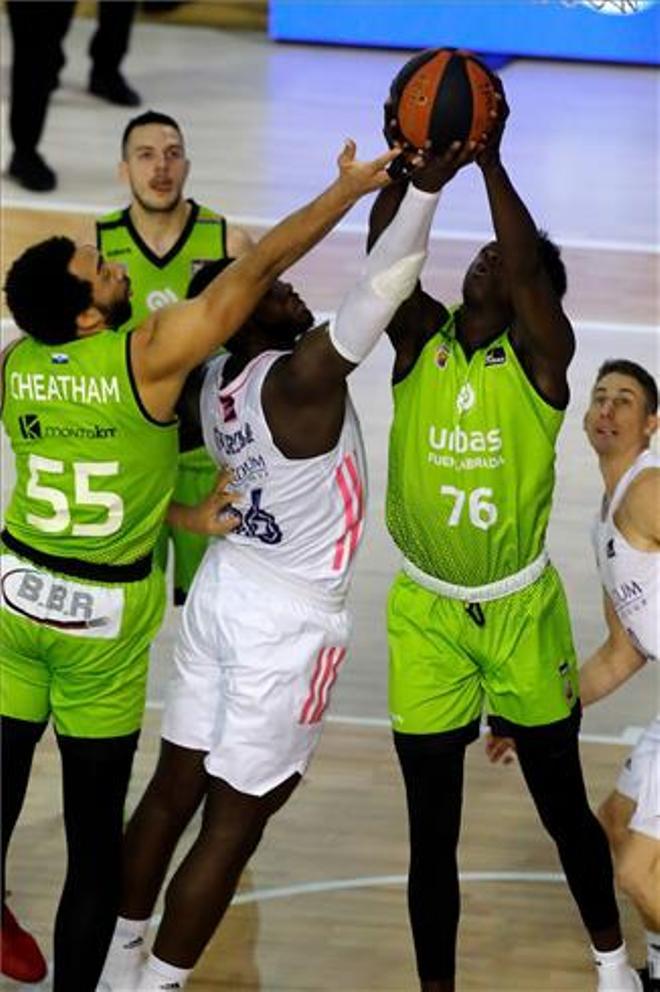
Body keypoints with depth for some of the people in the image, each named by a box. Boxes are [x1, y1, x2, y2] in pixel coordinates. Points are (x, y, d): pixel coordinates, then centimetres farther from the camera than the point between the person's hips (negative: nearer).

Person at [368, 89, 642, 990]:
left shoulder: (542, 356, -9)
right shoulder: (421, 341, -2)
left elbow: (529, 268, -27)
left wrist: (488, 157, -31)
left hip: (522, 611, -1)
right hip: (425, 612, 1)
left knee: (563, 804, 13)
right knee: (432, 830, 5)